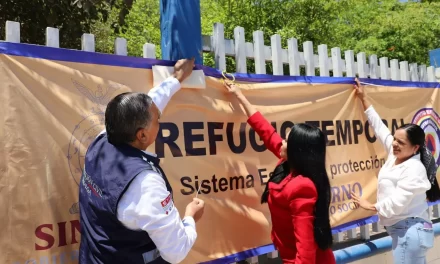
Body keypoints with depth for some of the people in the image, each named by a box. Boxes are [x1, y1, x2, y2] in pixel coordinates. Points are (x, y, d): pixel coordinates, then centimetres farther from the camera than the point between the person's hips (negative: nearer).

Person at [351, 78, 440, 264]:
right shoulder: (395, 155, 5)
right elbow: (379, 126, 12)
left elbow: (396, 203, -22)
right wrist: (363, 99, 16)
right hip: (404, 231, 9)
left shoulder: (414, 170, -18)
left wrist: (371, 206, -5)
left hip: (410, 231, -9)